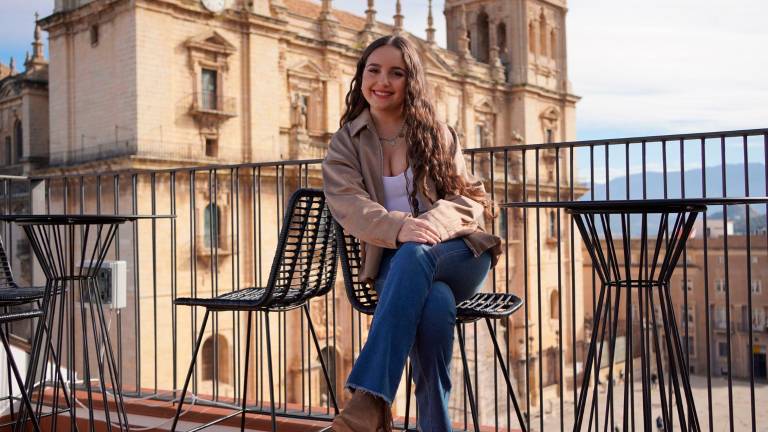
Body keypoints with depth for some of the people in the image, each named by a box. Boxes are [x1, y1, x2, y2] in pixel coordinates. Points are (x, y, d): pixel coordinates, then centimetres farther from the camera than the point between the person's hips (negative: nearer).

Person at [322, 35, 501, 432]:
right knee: (435, 304, -37)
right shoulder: (345, 143, 9)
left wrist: (435, 221, -22)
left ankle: (369, 399, -45)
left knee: (414, 255, -38)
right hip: (393, 262, 0)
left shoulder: (435, 134, 11)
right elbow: (349, 207, -9)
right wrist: (399, 227, -32)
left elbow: (470, 197, 2)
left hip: (458, 253, 0)